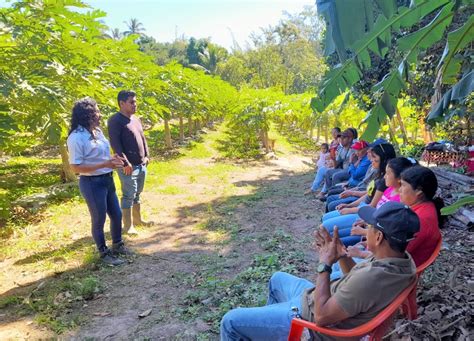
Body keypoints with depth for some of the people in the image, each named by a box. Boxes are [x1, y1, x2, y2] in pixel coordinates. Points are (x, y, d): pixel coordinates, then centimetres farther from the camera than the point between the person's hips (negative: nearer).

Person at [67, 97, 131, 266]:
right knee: (99, 220, 8)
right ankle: (104, 253, 28)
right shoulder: (76, 137, -20)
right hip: (92, 183, -8)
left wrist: (112, 159, 1)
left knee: (116, 215, 19)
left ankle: (117, 245, 40)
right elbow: (75, 167, -22)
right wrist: (105, 164, -27)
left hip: (107, 179, 8)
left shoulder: (97, 131, 5)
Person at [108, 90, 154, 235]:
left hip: (141, 164, 8)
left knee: (137, 193, 17)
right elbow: (115, 143, -18)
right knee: (128, 195, -2)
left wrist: (146, 156, 9)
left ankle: (137, 219, 30)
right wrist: (125, 163, -20)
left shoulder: (136, 119, 14)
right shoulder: (115, 120, -12)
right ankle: (128, 225, 7)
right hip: (128, 166, -8)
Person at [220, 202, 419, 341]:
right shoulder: (403, 259, -9)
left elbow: (321, 316, -29)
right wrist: (341, 255, -9)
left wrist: (325, 265, -22)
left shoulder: (371, 278, -38)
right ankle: (268, 320, 51)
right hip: (335, 304, 9)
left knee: (231, 321, -2)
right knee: (277, 279, 32)